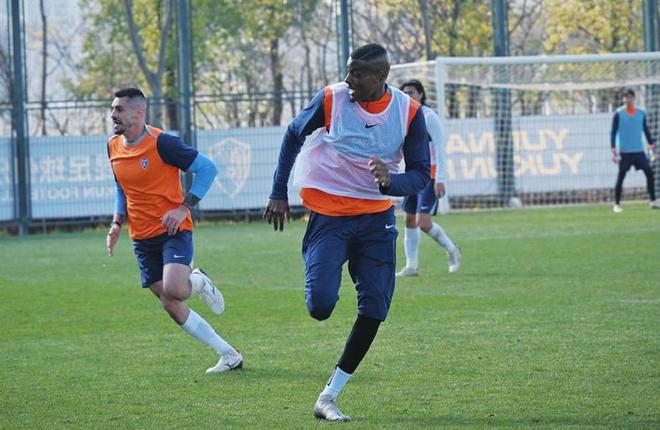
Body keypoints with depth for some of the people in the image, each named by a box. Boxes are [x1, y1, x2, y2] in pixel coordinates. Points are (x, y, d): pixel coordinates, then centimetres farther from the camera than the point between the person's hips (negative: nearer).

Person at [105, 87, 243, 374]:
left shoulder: (161, 143, -14)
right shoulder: (113, 147, 6)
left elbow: (207, 168, -12)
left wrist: (184, 208, -19)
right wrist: (117, 223, 6)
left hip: (173, 230, -6)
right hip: (142, 238, 6)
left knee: (174, 289, -29)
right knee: (173, 308, 2)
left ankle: (199, 282, 9)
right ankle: (230, 356, 12)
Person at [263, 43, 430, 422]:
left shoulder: (409, 111, -8)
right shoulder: (331, 99, -11)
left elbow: (422, 174, -3)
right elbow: (294, 135, 7)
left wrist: (390, 181, -26)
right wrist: (279, 194, 5)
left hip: (377, 218, 2)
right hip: (329, 216, -2)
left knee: (375, 309, -7)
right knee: (320, 306, -19)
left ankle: (329, 397, 5)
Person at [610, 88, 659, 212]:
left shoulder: (641, 113, 8)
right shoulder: (618, 114, -4)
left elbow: (646, 131, 16)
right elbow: (613, 133, -4)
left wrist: (652, 147, 11)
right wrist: (614, 151, -11)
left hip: (639, 151, 4)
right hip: (624, 151, -4)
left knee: (649, 173, -2)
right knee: (620, 177, -4)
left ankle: (653, 201, 5)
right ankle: (617, 205, 2)